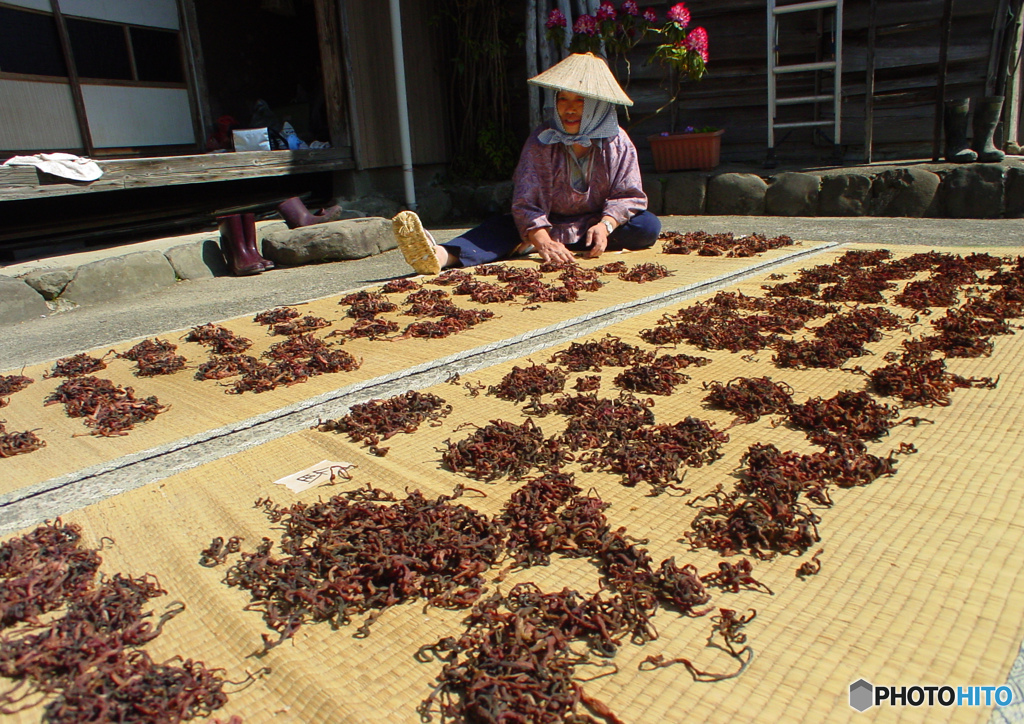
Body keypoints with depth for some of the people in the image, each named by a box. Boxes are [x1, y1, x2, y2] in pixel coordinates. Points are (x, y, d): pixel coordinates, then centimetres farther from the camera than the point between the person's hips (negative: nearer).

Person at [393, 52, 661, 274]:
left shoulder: (617, 142, -5)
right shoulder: (541, 142, -10)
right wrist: (544, 242, -37)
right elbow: (526, 203, -19)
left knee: (648, 226, -26)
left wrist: (605, 225, -29)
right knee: (503, 227, -27)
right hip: (549, 226, -1)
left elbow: (629, 195, -8)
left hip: (595, 226, 1)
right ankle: (441, 256, -59)